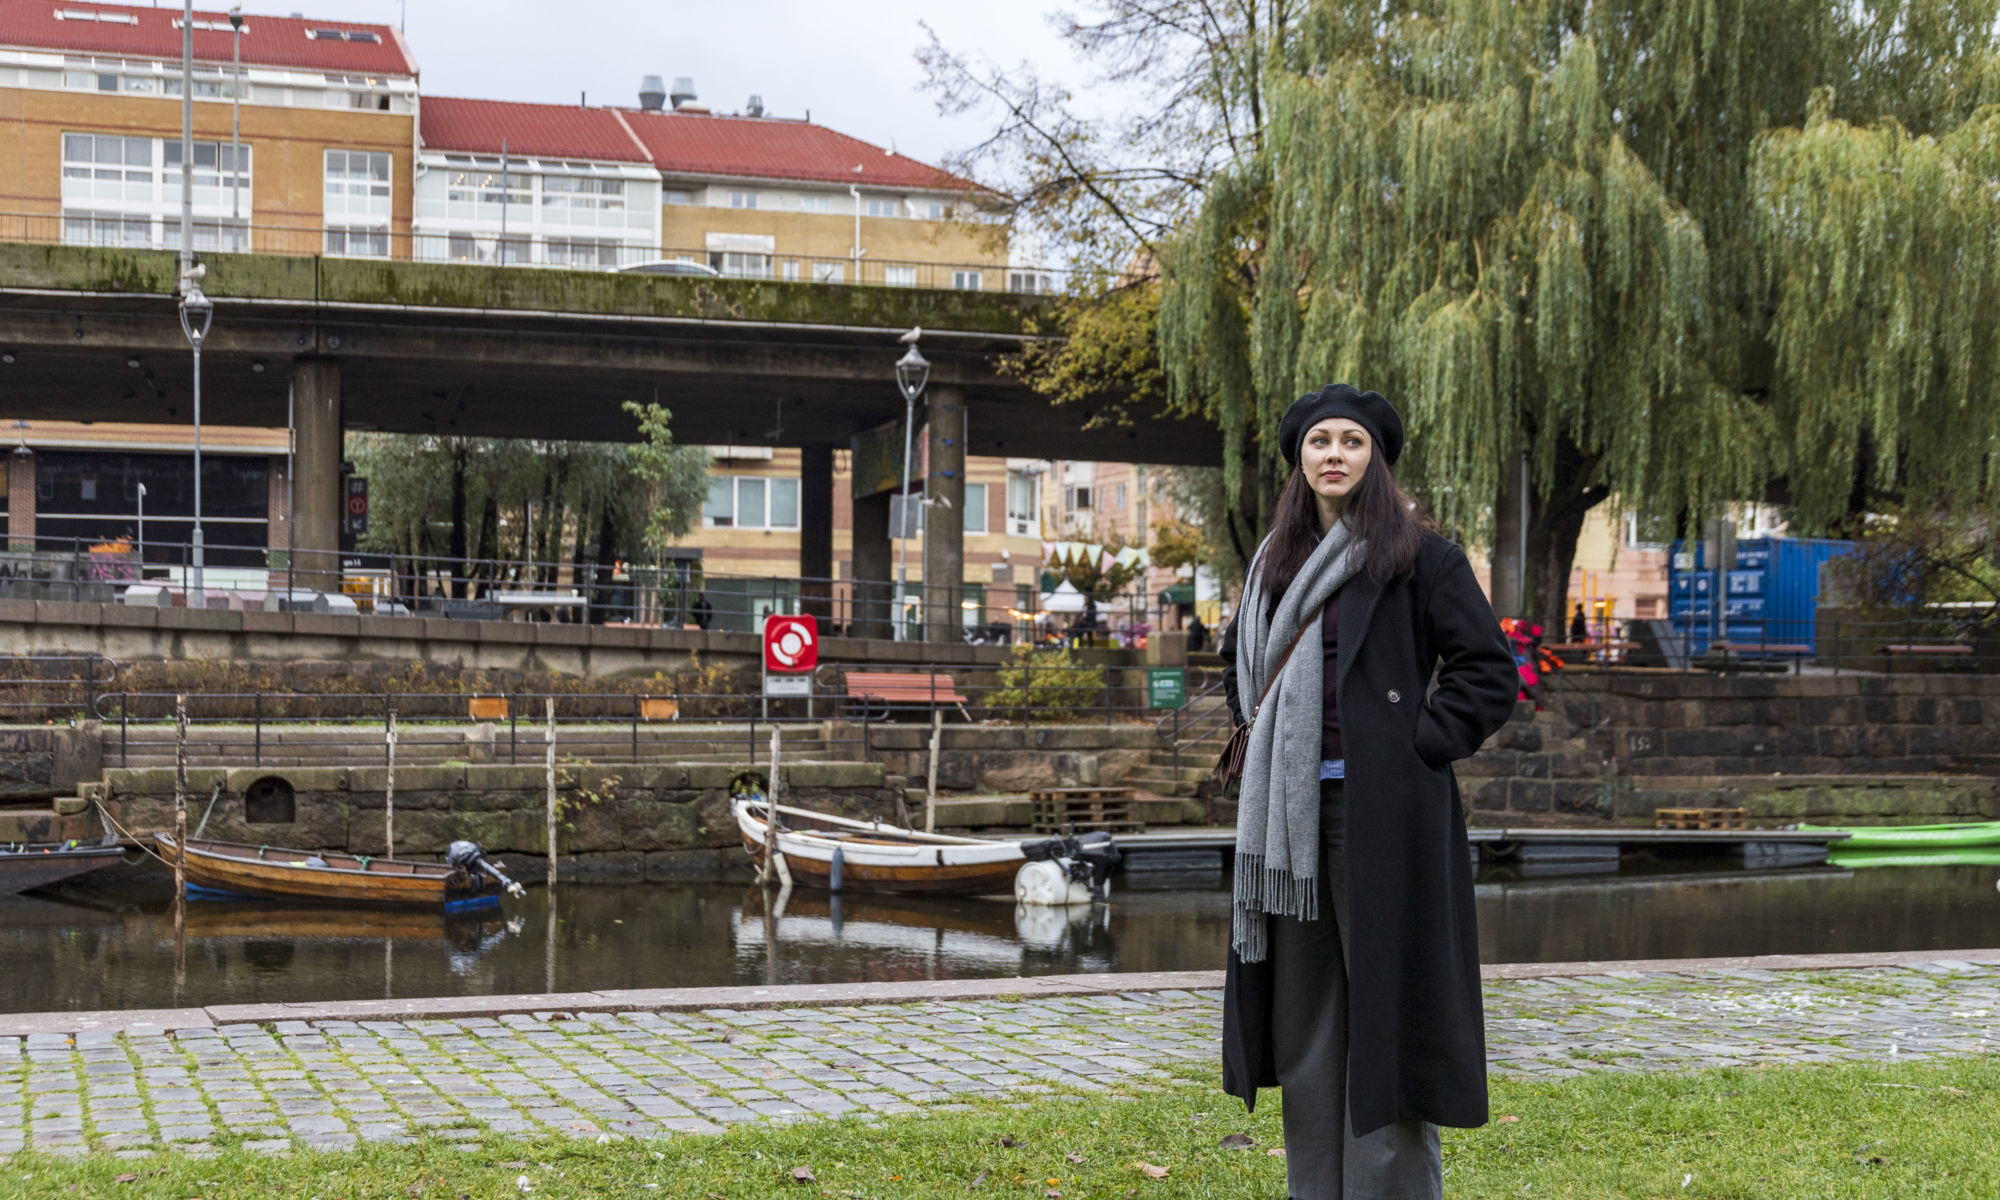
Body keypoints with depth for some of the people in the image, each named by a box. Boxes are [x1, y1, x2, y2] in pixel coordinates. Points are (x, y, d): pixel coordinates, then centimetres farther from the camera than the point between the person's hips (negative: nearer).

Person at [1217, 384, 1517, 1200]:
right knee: (1303, 1010, 10)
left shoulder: (1418, 555, -3)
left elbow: (1489, 671, -6)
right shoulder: (1278, 561, 14)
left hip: (1382, 812, -6)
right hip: (1292, 811, 6)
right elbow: (1240, 663, 30)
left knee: (1384, 1006, -3)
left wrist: (1423, 742, -12)